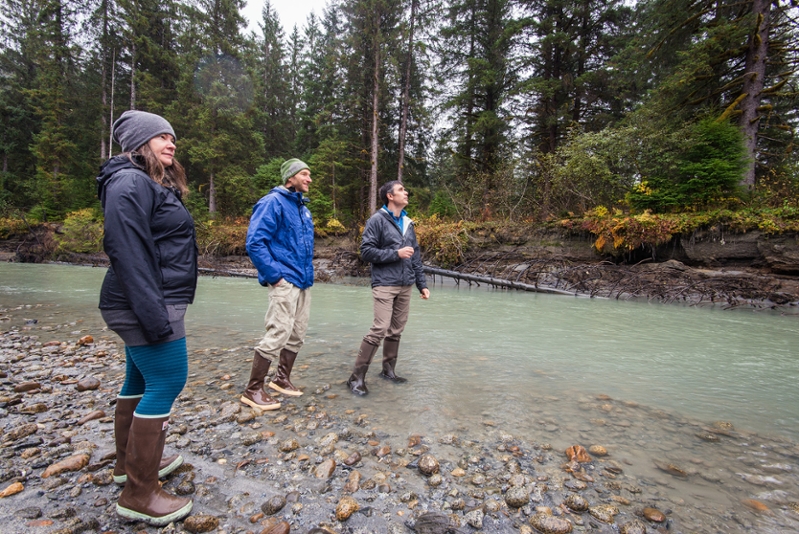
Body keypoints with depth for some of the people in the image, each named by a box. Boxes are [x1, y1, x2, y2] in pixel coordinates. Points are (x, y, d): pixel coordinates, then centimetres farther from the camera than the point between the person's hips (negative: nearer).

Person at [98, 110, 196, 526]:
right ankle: (139, 495, 5)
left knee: (140, 381, 18)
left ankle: (129, 462, 36)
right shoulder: (131, 183, -13)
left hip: (147, 305, 11)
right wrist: (155, 316, -25)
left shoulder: (152, 185, 18)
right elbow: (129, 253, -22)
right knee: (167, 383, -7)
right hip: (150, 303, -11)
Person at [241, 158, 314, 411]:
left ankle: (282, 379, 31)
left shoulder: (302, 207, 17)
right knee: (278, 334, -7)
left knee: (297, 335, 13)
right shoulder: (273, 202, -9)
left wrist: (308, 273, 14)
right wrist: (274, 275, -18)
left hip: (303, 282, 9)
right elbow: (254, 242, -17)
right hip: (285, 281, -8)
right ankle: (253, 391, 9)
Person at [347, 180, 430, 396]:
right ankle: (357, 377, -2)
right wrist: (396, 254, -15)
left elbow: (416, 257, 16)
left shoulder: (408, 223, 15)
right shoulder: (377, 220, -4)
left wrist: (422, 284, 12)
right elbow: (366, 251, -10)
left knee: (396, 330, 10)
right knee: (380, 329, -12)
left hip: (405, 286, 7)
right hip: (385, 285, -6)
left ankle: (388, 370, 25)